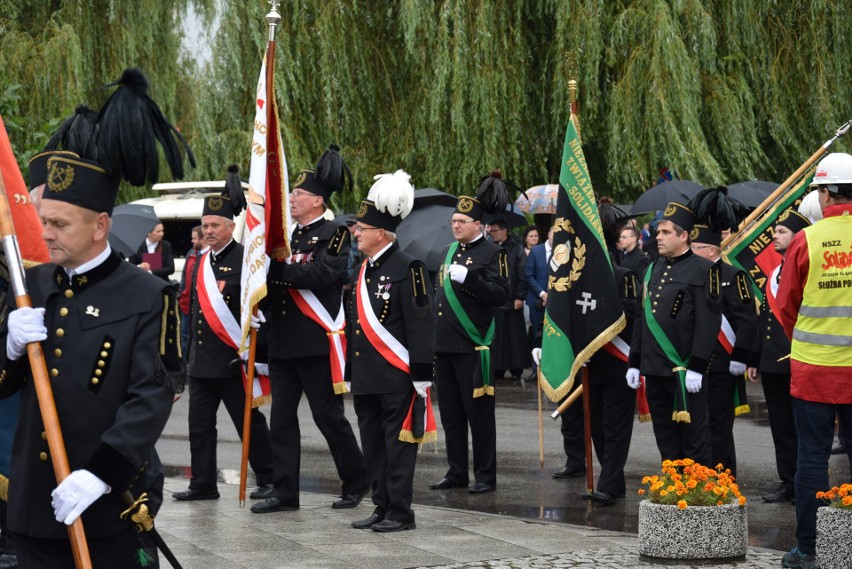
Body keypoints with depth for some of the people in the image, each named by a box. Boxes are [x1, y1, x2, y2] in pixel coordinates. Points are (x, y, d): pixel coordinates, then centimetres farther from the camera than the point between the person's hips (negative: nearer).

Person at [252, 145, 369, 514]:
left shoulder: (334, 235, -7)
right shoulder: (286, 235, 16)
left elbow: (320, 274, -23)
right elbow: (276, 277, 15)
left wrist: (275, 266, -26)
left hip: (317, 343, -7)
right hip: (283, 342, 7)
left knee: (328, 415, 0)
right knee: (282, 418, 5)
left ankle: (356, 482, 16)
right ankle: (285, 492, 9)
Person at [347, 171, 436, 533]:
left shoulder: (407, 268, -10)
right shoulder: (365, 270, 14)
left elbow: (421, 325, -13)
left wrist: (421, 377, -17)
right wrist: (351, 373, 20)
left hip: (397, 379, -8)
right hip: (366, 378, 8)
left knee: (398, 445, -3)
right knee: (373, 446, 11)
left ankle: (400, 513, 3)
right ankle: (382, 508, 19)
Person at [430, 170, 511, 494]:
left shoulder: (492, 253, -6)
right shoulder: (449, 251, 17)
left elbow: (501, 294, -17)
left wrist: (468, 277, -25)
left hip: (473, 346, -7)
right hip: (445, 345, 8)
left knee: (478, 412, -3)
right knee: (450, 412, 10)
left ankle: (485, 476, 3)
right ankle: (457, 473, 17)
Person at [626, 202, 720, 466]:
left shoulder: (702, 270, -7)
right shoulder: (652, 270, 15)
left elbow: (708, 323, -12)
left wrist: (696, 368, -17)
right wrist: (634, 363, 15)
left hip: (685, 372, -7)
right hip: (655, 370, 7)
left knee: (694, 438, -1)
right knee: (666, 438, 12)